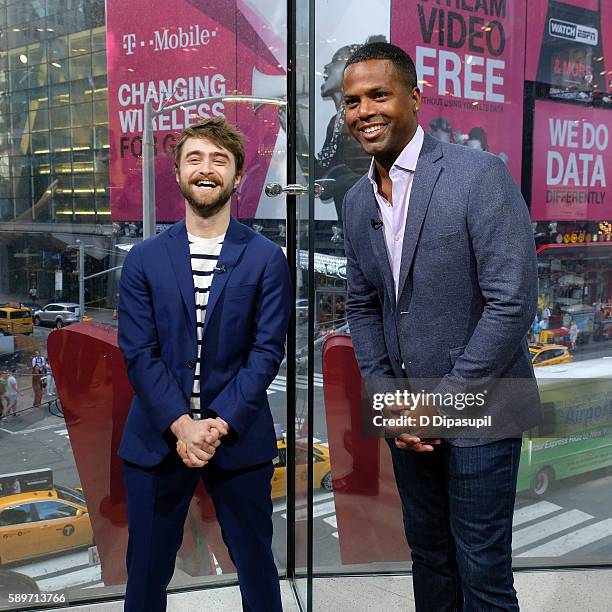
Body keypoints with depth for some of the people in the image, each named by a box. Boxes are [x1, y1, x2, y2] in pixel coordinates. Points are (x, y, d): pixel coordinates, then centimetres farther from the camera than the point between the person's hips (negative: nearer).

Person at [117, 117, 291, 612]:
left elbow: (267, 352, -5)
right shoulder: (145, 259, 4)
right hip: (158, 438, 1)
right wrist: (181, 426, -14)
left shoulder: (267, 259, 0)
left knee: (256, 566, 11)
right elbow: (138, 353, -2)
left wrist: (219, 425, -15)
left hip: (239, 439, -1)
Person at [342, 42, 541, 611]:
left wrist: (443, 401, -15)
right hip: (406, 414, 6)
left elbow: (513, 301, -19)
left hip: (477, 411, -5)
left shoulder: (479, 173, -15)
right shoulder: (356, 200, 6)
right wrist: (387, 397, 0)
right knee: (428, 554, 19)